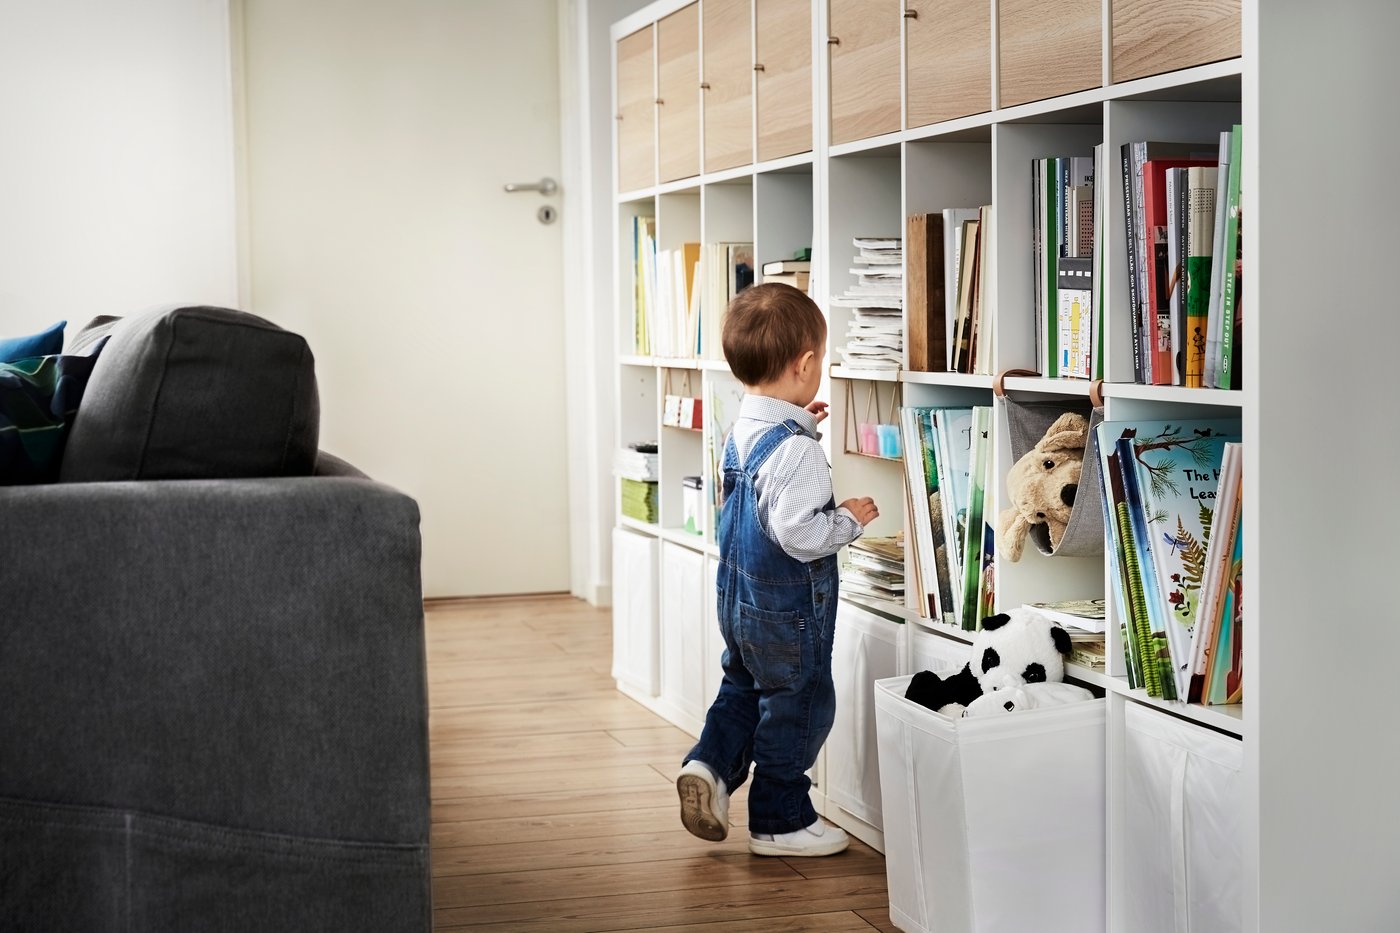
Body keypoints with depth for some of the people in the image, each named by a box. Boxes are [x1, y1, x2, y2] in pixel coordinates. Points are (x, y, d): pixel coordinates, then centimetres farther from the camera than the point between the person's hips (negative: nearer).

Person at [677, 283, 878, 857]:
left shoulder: (742, 432, 1)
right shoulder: (795, 450, -26)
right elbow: (798, 533, -31)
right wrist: (849, 519, -15)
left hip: (738, 597, 8)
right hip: (789, 609, -8)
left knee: (744, 686, 27)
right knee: (797, 706, 7)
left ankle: (711, 763, 11)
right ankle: (780, 821, 17)